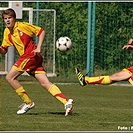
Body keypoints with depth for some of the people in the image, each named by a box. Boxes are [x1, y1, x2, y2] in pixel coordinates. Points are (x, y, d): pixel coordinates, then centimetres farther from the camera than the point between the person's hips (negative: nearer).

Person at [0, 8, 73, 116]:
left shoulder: (22, 26, -5)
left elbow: (41, 31, -2)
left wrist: (38, 48, -11)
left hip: (31, 55, -7)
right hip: (25, 57, 7)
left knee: (10, 77, -8)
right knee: (45, 83, -5)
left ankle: (28, 102, -3)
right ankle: (66, 102, -14)